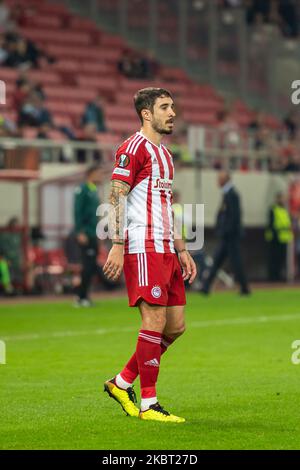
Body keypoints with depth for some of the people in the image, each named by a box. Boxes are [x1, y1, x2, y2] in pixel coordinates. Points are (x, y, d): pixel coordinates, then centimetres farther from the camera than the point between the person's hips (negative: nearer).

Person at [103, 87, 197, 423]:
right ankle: (148, 405, -5)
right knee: (156, 321, -10)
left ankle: (122, 383, 18)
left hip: (166, 249, 9)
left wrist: (181, 250, 23)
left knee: (175, 326, 7)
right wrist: (117, 245, -21)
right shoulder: (134, 147, -7)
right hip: (144, 247, -9)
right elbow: (116, 197, -13)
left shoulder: (164, 154, 22)